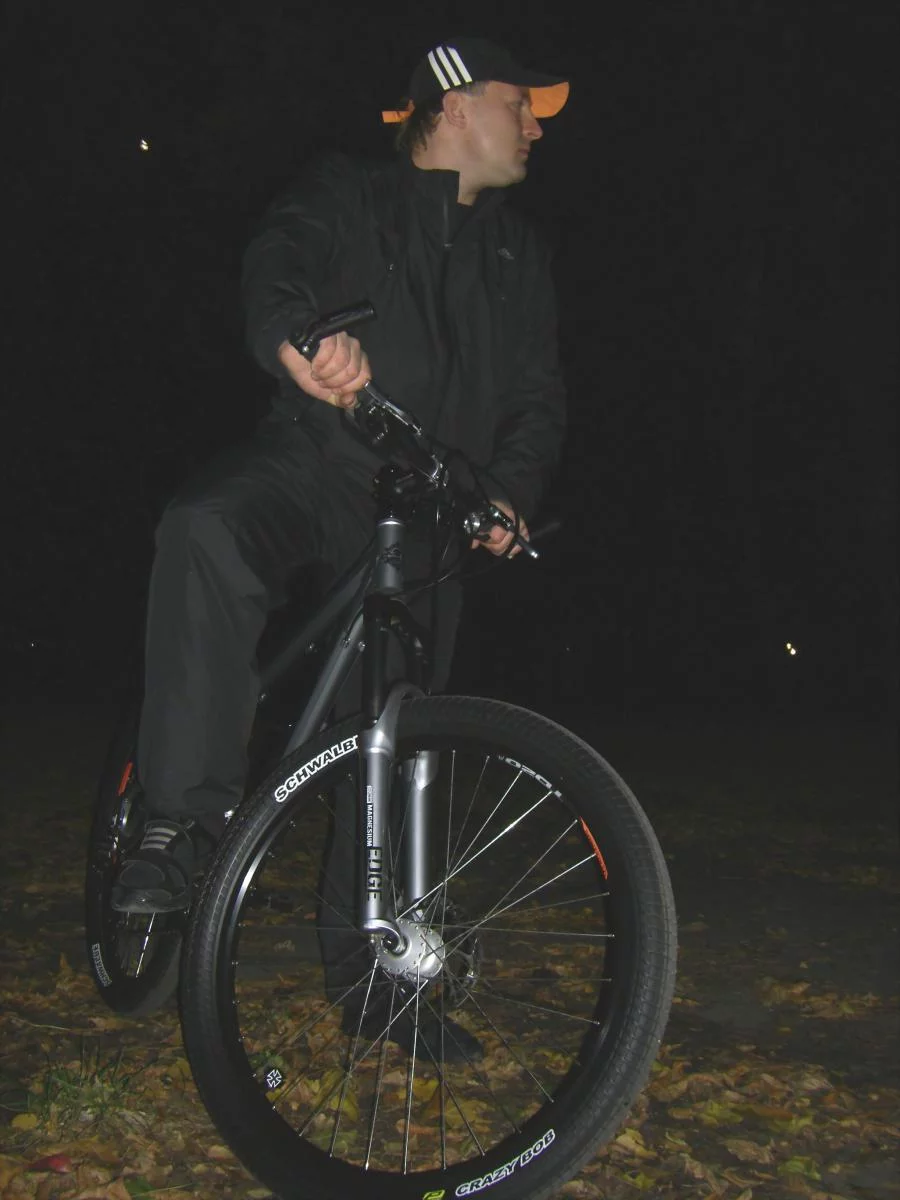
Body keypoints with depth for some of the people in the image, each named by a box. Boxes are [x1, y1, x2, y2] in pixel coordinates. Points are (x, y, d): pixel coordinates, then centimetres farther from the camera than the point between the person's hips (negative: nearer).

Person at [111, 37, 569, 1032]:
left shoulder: (518, 254, 20)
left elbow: (537, 395, 12)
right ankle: (187, 816, -28)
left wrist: (509, 492, -9)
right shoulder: (347, 195, 8)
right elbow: (279, 259, -14)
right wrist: (297, 333, -40)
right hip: (315, 464, -3)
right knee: (204, 529, -37)